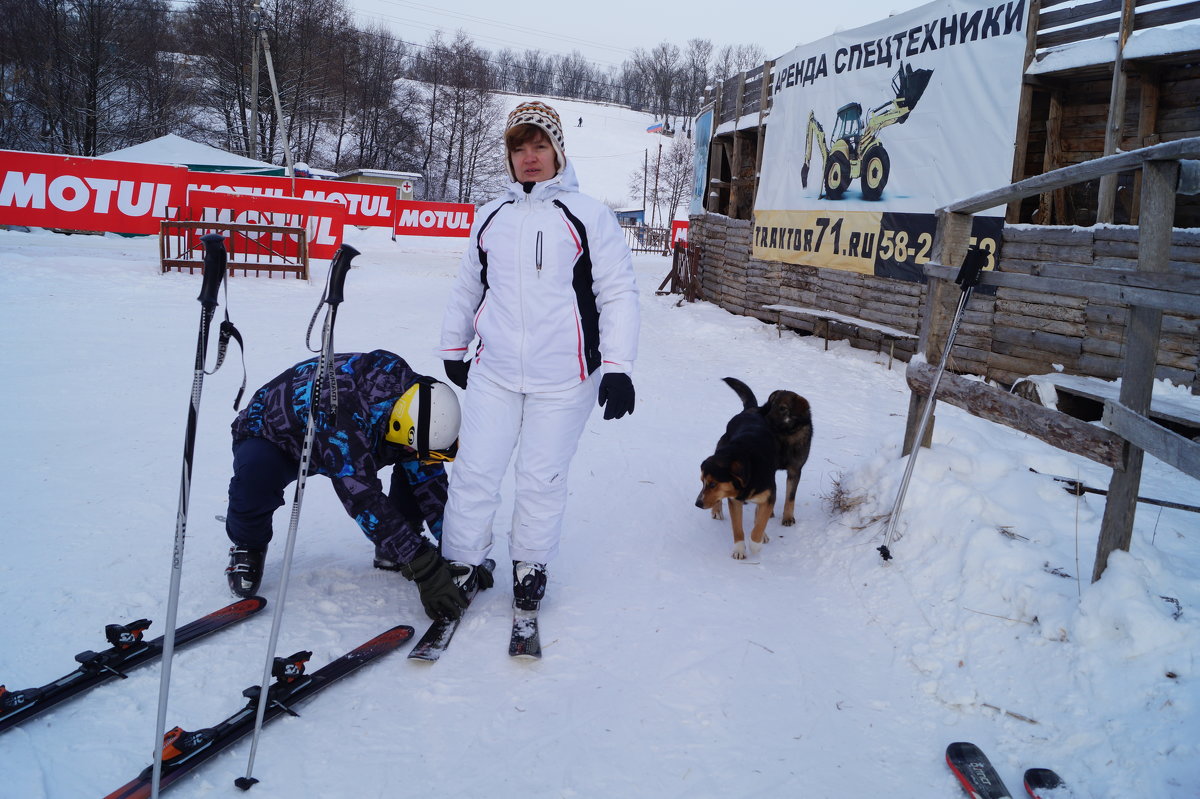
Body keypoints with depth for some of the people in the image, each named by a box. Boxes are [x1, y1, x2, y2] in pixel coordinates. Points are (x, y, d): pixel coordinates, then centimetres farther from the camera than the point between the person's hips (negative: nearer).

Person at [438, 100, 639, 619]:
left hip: (564, 380, -3)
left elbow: (619, 293, -4)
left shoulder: (588, 216, -3)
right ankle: (462, 563, 21)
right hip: (493, 374, 3)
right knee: (474, 473, 3)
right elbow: (467, 289, 22)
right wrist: (453, 349, 27)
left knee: (542, 478, 6)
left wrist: (618, 367, -10)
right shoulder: (491, 218, 10)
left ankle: (531, 567, 27)